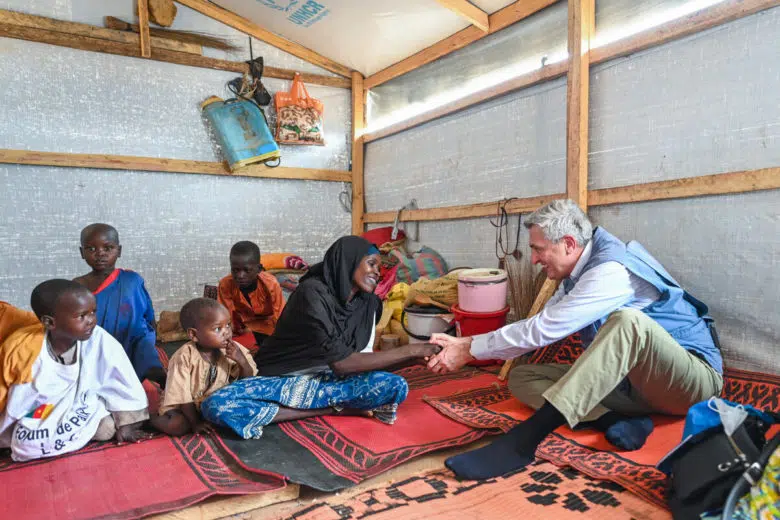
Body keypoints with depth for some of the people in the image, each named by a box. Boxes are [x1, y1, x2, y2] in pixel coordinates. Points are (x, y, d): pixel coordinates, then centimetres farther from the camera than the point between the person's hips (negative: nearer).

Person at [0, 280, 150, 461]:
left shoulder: (99, 340, -26)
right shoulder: (22, 350, -25)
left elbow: (122, 382, -16)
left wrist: (125, 424, -11)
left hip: (80, 409, 1)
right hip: (34, 420, -1)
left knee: (108, 427, -23)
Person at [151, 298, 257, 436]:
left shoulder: (231, 349, -12)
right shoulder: (184, 357, -25)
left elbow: (247, 380, -7)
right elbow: (182, 397, -19)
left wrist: (242, 361, -26)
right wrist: (195, 423, -19)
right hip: (187, 407, -4)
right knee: (177, 425, -30)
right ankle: (151, 419, -1)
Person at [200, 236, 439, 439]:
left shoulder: (368, 302, -3)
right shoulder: (313, 291, -24)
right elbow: (341, 363, -30)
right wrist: (412, 350, -29)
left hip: (325, 381, 3)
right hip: (279, 381, -2)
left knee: (397, 386, -21)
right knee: (216, 406, -33)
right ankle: (335, 410, -23)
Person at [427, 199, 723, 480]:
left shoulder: (613, 270, -23)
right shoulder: (578, 275, 5)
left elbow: (542, 330, -25)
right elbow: (538, 327, 7)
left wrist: (470, 351, -18)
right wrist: (465, 343, -1)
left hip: (693, 378, -8)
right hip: (627, 379, 8)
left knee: (627, 320, -40)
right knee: (522, 377, -3)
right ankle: (617, 422, -22)